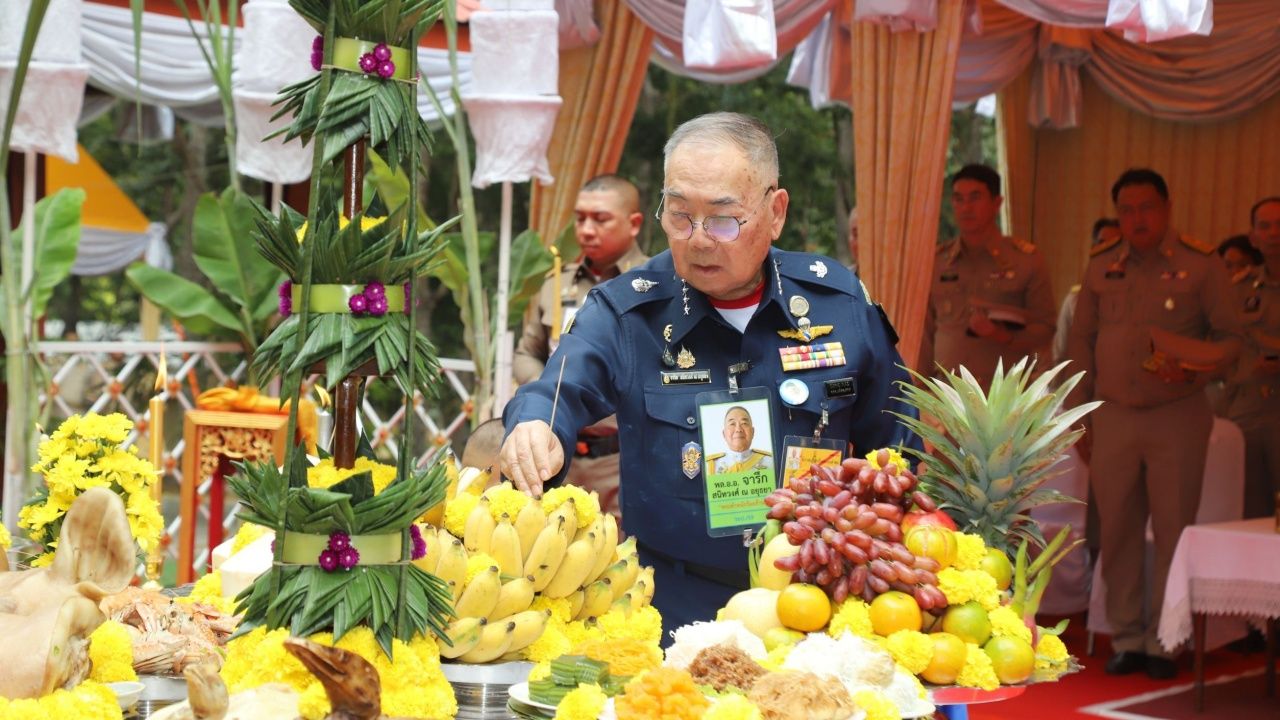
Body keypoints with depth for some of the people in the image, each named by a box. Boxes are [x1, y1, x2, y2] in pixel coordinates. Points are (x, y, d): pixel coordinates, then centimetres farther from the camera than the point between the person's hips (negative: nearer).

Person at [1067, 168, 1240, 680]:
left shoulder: (1200, 264, -3)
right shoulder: (1102, 265, 7)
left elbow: (1229, 338, 0)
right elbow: (1081, 339, 12)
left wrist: (1194, 367, -20)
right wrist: (1079, 412, 8)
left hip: (1178, 414, -3)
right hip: (1114, 415, 3)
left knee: (1174, 531, 1)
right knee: (1117, 531, 6)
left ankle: (1163, 641, 10)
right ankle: (1126, 636, 16)